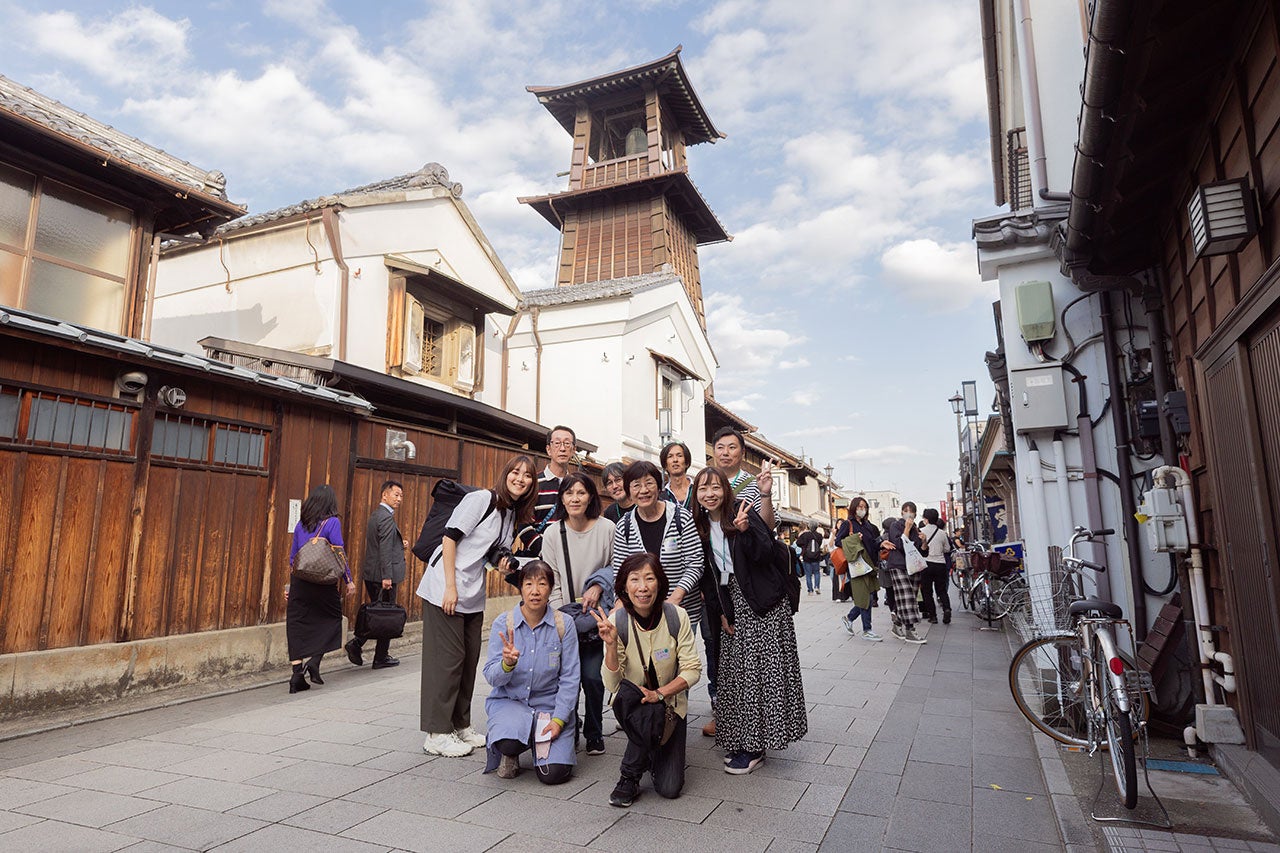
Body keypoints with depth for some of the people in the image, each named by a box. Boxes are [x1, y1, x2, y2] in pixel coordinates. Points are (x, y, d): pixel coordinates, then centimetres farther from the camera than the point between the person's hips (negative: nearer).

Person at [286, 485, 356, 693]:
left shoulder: (301, 524, 10)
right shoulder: (332, 522, -6)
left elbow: (292, 556, 14)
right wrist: (348, 580, -1)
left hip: (299, 580, 5)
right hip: (322, 580, -4)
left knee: (297, 624, 7)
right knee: (330, 619, 13)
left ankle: (297, 675, 5)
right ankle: (314, 660, -1)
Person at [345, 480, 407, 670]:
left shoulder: (375, 515, 15)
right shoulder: (387, 518, -16)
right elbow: (385, 549, -22)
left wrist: (400, 545, 13)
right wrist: (386, 577, -24)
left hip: (370, 573, 9)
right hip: (383, 575, -9)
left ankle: (356, 643, 9)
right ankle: (381, 658, 11)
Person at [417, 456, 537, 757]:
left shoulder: (513, 514, 12)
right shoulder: (481, 498, -12)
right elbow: (450, 538, -16)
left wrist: (501, 564, 0)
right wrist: (450, 587, -19)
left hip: (473, 595, 8)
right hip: (444, 588, -8)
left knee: (468, 660, 12)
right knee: (447, 658, -3)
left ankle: (461, 726, 25)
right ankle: (437, 734, 8)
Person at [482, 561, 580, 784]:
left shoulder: (563, 624, -8)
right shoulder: (503, 623, -8)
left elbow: (569, 678, -5)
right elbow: (491, 677, -9)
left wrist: (559, 719, -13)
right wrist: (507, 664, -32)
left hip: (550, 703, 1)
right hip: (509, 699, -1)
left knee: (554, 774, -14)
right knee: (510, 743, -33)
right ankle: (508, 751, 7)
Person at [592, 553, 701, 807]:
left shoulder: (676, 616, -18)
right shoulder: (617, 621, -18)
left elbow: (693, 669, -12)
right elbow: (612, 685, -19)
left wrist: (660, 693, -24)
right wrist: (611, 644, -35)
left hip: (670, 704, 1)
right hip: (631, 704, -1)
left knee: (669, 789, -8)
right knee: (651, 717, -35)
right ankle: (629, 777, -7)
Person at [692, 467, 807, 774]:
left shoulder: (743, 514, -10)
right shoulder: (700, 526, 6)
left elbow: (765, 553, -18)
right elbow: (708, 574, 10)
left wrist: (745, 530, -32)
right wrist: (720, 611, 4)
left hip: (763, 602, -6)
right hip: (733, 605, 6)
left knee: (760, 669, -3)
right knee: (736, 672, 8)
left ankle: (754, 746, 5)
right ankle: (740, 739, 20)